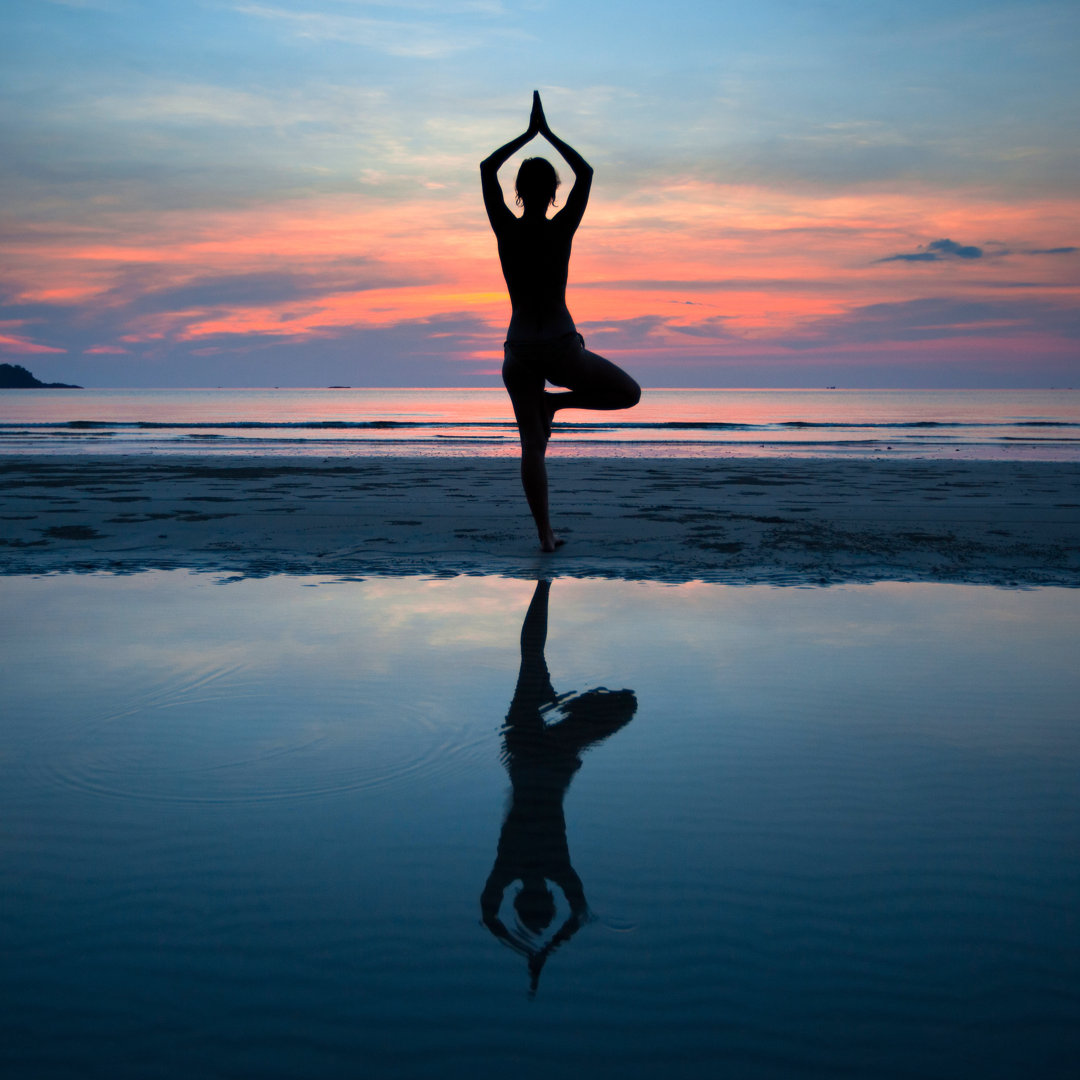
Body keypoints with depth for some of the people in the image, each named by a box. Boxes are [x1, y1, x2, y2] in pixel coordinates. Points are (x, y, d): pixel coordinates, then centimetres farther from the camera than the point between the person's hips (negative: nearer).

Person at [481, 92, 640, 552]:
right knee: (629, 393, 16)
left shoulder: (505, 229, -1)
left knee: (532, 444, 3)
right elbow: (585, 173, 9)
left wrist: (528, 134, 19)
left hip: (518, 351, 3)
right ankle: (555, 401, 1)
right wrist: (547, 134, 16)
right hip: (561, 347, -3)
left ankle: (545, 533, -1)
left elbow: (486, 169, 13)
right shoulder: (562, 229, -5)